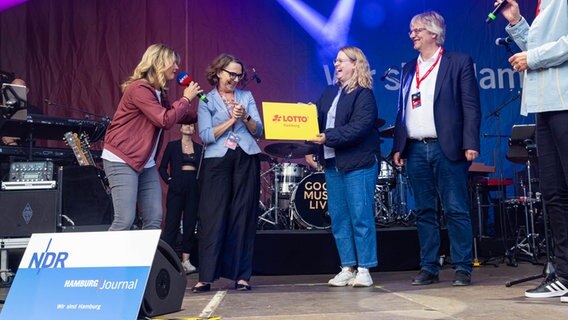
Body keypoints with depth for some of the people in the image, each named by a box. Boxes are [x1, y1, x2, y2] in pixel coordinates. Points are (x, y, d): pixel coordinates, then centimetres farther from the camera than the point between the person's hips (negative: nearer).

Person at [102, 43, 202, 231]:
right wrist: (186, 98, -9)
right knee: (125, 220, -14)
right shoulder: (139, 88, -15)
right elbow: (165, 120, -21)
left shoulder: (159, 92, 14)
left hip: (146, 164, 9)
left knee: (154, 220, 2)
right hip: (122, 161, -9)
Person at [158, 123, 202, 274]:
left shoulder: (199, 148, 13)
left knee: (190, 223, 2)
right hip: (177, 186, -2)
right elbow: (162, 167, 5)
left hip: (194, 187, 3)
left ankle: (185, 260, 6)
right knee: (172, 222, -6)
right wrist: (169, 180, -8)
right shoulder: (172, 146, 7)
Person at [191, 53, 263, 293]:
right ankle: (205, 277, -1)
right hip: (217, 161, -2)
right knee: (213, 217, -5)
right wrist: (230, 120, -12)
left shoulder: (247, 96, 13)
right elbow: (206, 136, -6)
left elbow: (259, 131, 5)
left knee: (243, 217, 1)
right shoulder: (206, 101, 6)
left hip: (246, 160, 2)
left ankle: (241, 275, 7)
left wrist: (245, 117, -12)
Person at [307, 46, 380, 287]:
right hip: (332, 163, 8)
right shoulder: (329, 93, 15)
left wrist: (328, 138, -22)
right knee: (338, 218, 9)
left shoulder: (364, 95, -7)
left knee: (360, 217, -2)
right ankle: (347, 268, 17)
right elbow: (316, 122, 11)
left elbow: (358, 128, -18)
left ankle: (364, 270, 6)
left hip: (358, 163, -7)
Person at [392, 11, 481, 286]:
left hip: (447, 148, -5)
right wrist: (398, 147, 9)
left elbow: (471, 107, -4)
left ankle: (463, 268, 6)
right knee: (424, 212, 7)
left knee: (456, 210, -3)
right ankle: (429, 268, 14)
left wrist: (470, 144, -13)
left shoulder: (459, 62, 3)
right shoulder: (408, 69, 18)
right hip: (415, 150, 5)